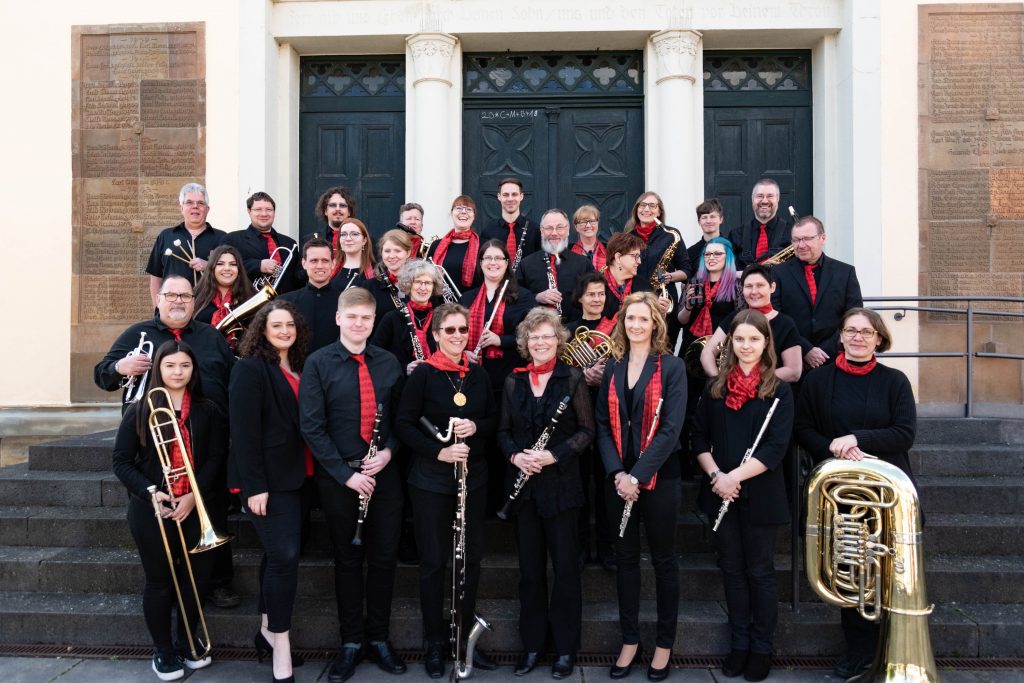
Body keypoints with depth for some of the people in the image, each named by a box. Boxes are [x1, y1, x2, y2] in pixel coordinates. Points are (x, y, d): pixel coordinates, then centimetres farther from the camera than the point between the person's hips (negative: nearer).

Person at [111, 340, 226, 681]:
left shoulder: (208, 411, 1)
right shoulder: (139, 411, -2)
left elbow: (216, 457, -2)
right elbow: (122, 461, -2)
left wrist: (194, 495, -15)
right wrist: (151, 492, -16)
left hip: (195, 508, 2)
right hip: (151, 511, -1)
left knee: (195, 578, 7)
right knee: (159, 582, 8)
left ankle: (189, 641, 30)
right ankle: (163, 650, 25)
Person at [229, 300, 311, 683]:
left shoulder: (298, 368, 12)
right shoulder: (250, 368, -11)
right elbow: (244, 431, -17)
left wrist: (306, 469, 8)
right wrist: (254, 486, -20)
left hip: (293, 476, 8)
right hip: (266, 480, -8)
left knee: (277, 555, 15)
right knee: (285, 557, -10)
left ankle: (267, 631, 29)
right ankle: (280, 647, 3)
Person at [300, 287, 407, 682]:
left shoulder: (389, 363, 4)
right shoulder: (319, 363, -6)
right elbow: (312, 427, -10)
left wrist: (389, 450, -8)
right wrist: (345, 473, -14)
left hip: (384, 474, 3)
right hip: (339, 477, -2)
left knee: (384, 558, 10)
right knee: (348, 560, 11)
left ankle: (379, 638, 27)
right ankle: (351, 642, 26)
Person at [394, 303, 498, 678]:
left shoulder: (479, 374, 6)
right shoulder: (423, 374, -8)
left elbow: (494, 419, 11)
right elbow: (404, 425, -9)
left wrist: (476, 427, -11)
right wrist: (439, 451, -21)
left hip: (473, 477, 4)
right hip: (431, 480, -4)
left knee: (472, 557, 10)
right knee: (434, 561, 5)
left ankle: (465, 636, 28)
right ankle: (435, 642, 22)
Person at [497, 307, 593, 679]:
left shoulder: (573, 378, -3)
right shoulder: (513, 382, 7)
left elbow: (586, 430, -5)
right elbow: (504, 430, 10)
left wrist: (554, 455, -18)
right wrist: (515, 455, -10)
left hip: (561, 484, -3)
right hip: (524, 485, 3)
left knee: (565, 566, 6)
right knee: (529, 568, 11)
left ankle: (565, 647, 21)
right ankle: (532, 644, 26)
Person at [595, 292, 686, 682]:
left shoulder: (672, 367, -6)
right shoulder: (613, 368, 7)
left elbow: (670, 429, -13)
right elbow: (603, 425, 4)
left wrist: (638, 475, -18)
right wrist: (617, 473, -10)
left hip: (658, 478, -4)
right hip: (619, 479, 4)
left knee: (663, 559, 10)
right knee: (625, 558, 12)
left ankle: (664, 643, 24)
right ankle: (630, 640, 26)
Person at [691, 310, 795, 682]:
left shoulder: (779, 390, -5)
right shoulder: (715, 387, 5)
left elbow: (776, 447, -13)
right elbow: (699, 437, 5)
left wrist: (734, 476, -20)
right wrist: (716, 475, -11)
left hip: (760, 495, -3)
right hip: (721, 494, 3)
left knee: (759, 571, 9)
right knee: (731, 569, 13)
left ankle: (761, 648, 25)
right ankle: (739, 643, 28)